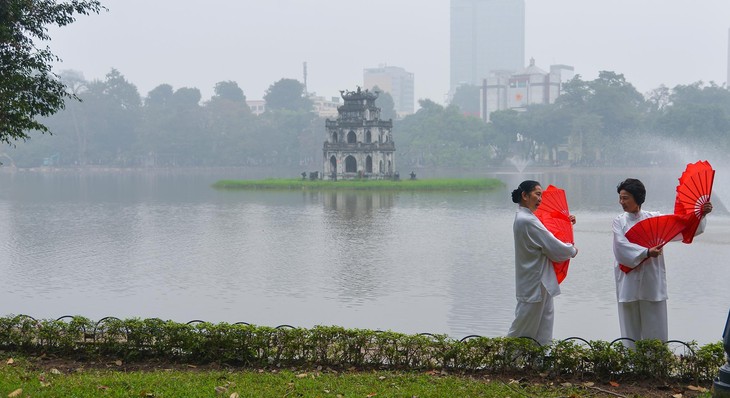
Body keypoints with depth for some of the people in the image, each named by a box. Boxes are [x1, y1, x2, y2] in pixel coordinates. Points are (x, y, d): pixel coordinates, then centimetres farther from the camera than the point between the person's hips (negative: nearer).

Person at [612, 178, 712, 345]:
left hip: (652, 281, 0)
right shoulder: (619, 221, 5)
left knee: (655, 329, 2)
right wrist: (646, 252, -20)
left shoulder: (654, 218, 6)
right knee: (630, 329, 2)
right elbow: (622, 247, -10)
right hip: (629, 281, 0)